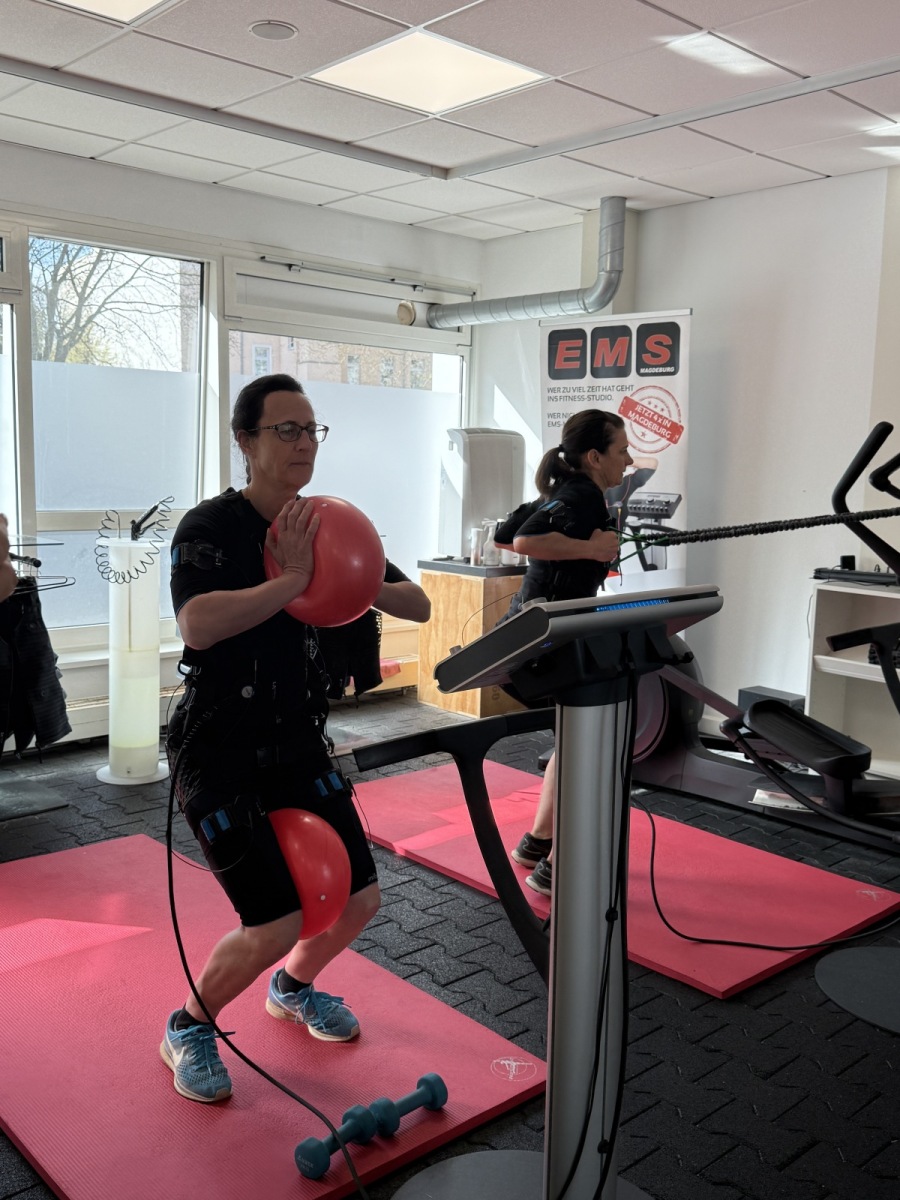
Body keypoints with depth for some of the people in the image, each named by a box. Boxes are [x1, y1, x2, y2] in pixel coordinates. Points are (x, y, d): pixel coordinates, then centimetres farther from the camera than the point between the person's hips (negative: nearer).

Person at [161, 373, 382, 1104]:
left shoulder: (324, 528, 5)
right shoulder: (211, 528, -15)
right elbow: (198, 625, -34)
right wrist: (292, 580, -31)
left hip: (299, 744, 7)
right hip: (220, 753, -6)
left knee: (359, 899, 8)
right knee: (278, 924, -12)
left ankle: (293, 988, 41)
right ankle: (189, 1030, 19)